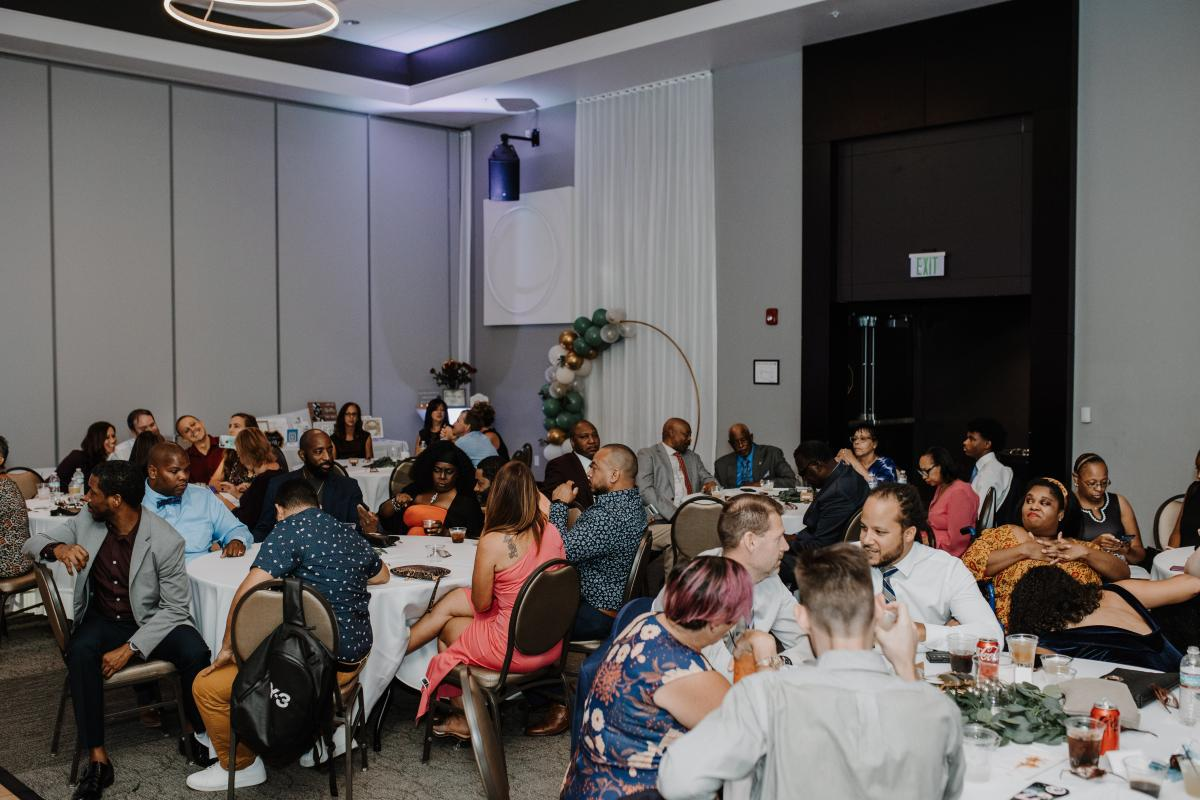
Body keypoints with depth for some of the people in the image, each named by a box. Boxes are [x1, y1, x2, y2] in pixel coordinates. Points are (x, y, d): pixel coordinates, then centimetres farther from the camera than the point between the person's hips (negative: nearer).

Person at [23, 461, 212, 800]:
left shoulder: (166, 541, -19)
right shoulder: (85, 522, -5)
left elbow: (175, 607, -16)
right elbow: (32, 542, 4)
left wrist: (130, 648, -26)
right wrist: (58, 549, -21)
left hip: (153, 621, -3)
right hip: (102, 620, 3)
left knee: (195, 654, -31)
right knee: (80, 654, -32)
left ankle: (198, 732, -3)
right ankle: (97, 760, -26)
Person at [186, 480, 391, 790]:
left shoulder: (290, 529, -11)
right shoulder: (351, 536, 10)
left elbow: (248, 592, -21)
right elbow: (383, 575, 30)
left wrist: (227, 647, -8)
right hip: (356, 656, 8)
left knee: (207, 687, 3)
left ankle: (240, 767, 19)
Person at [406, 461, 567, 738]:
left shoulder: (492, 542, -21)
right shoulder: (551, 531, -4)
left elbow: (481, 604, -10)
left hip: (516, 648, -6)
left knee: (446, 628, 24)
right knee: (450, 602, 19)